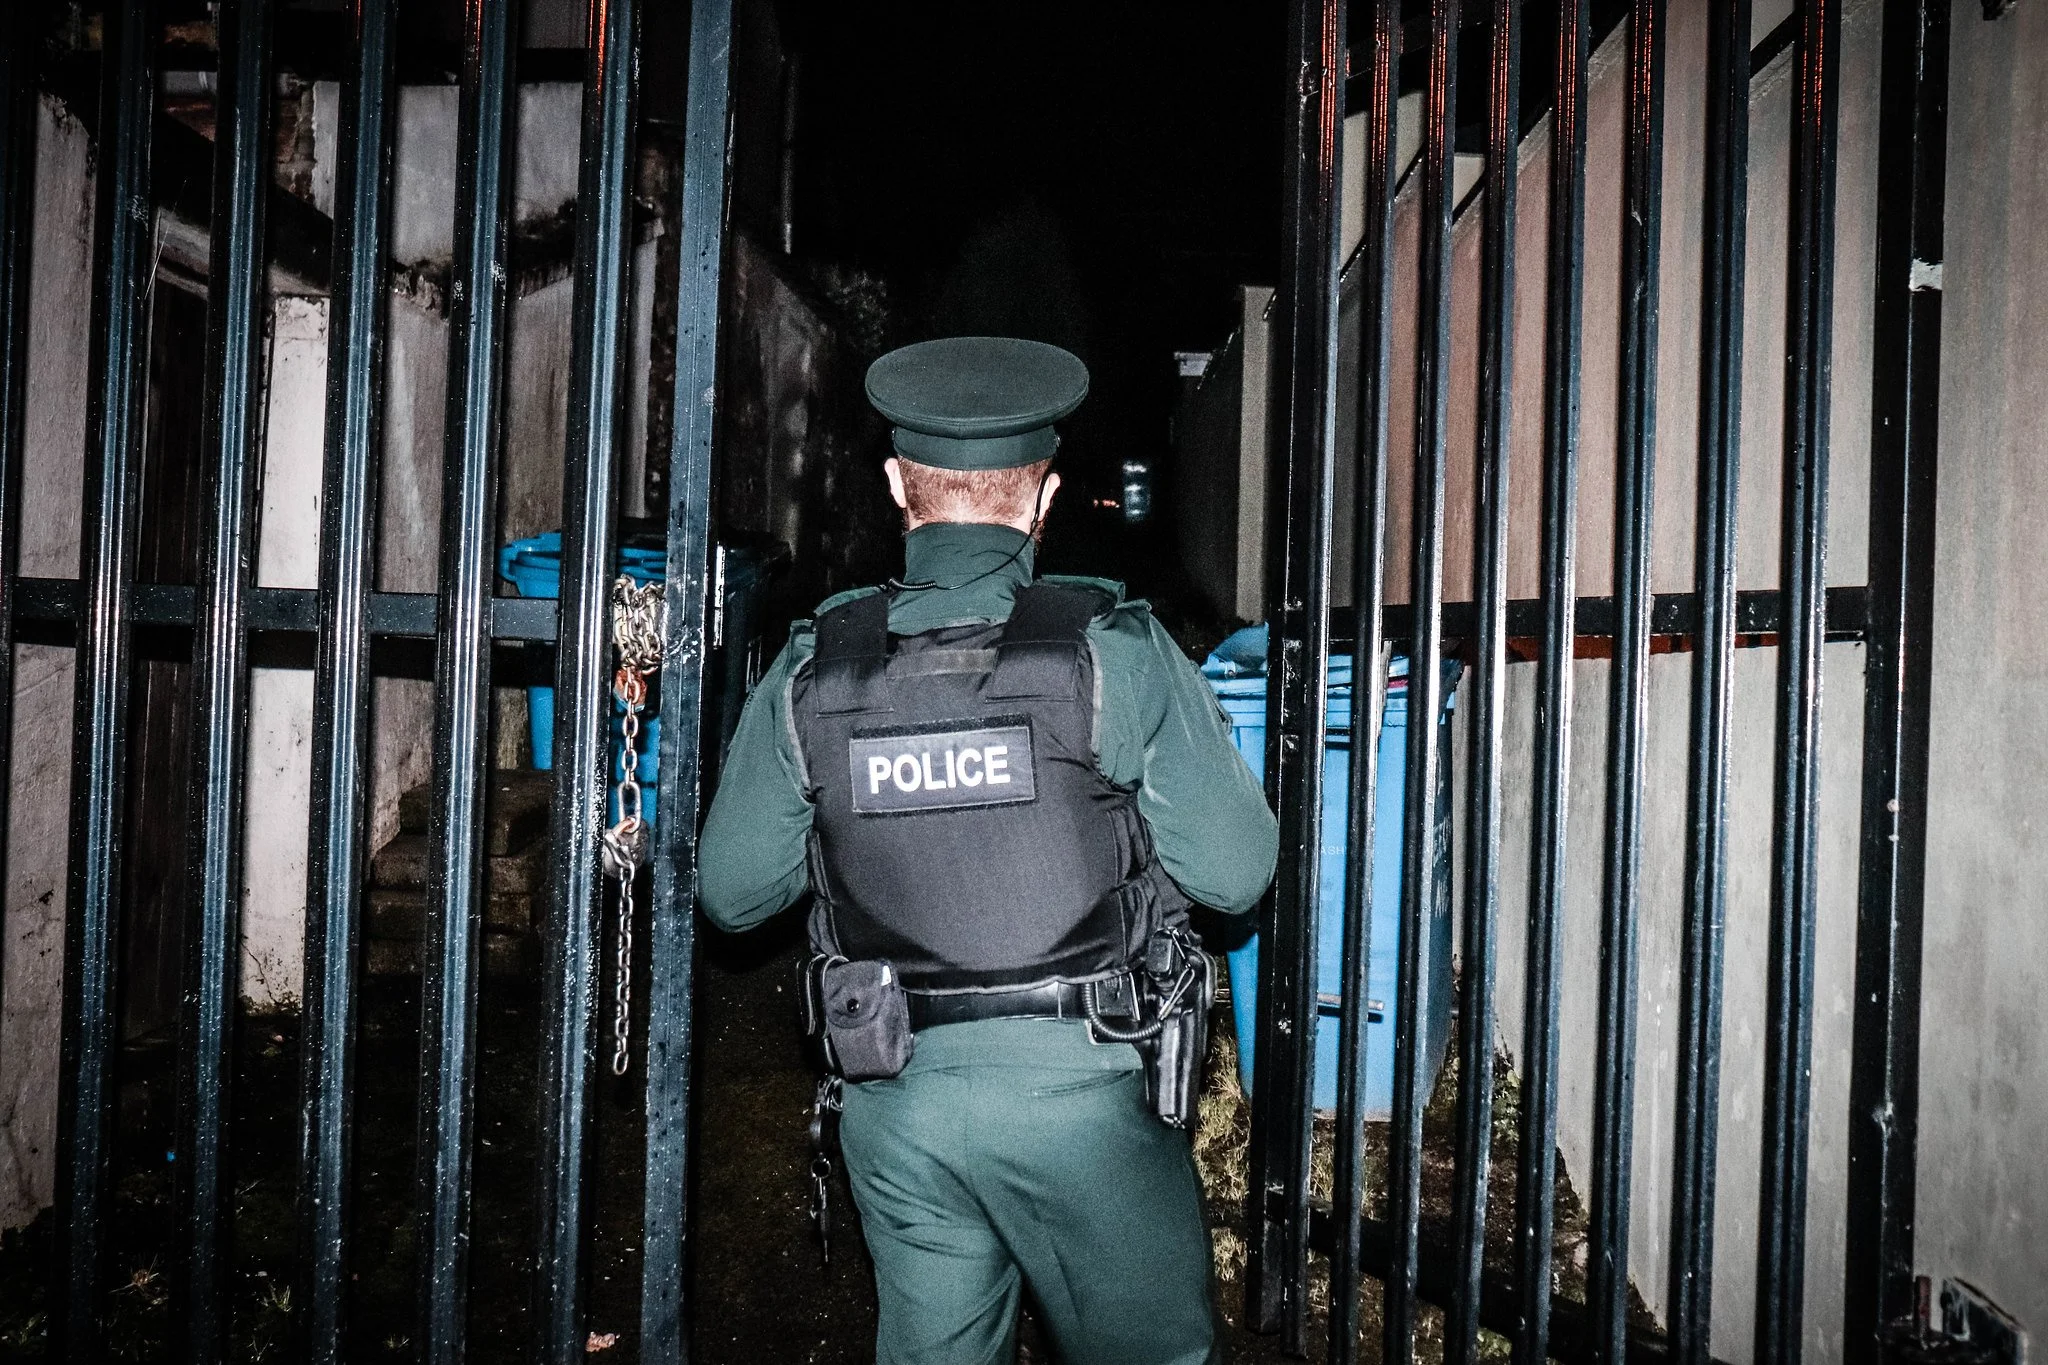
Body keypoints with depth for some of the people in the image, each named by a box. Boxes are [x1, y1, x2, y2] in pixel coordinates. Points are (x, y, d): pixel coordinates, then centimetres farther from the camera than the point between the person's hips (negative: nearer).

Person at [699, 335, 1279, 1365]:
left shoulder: (811, 669, -2)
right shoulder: (1116, 651, -11)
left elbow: (731, 892, 4)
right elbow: (1236, 873, -9)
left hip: (893, 1101, 3)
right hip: (1074, 1087, -3)